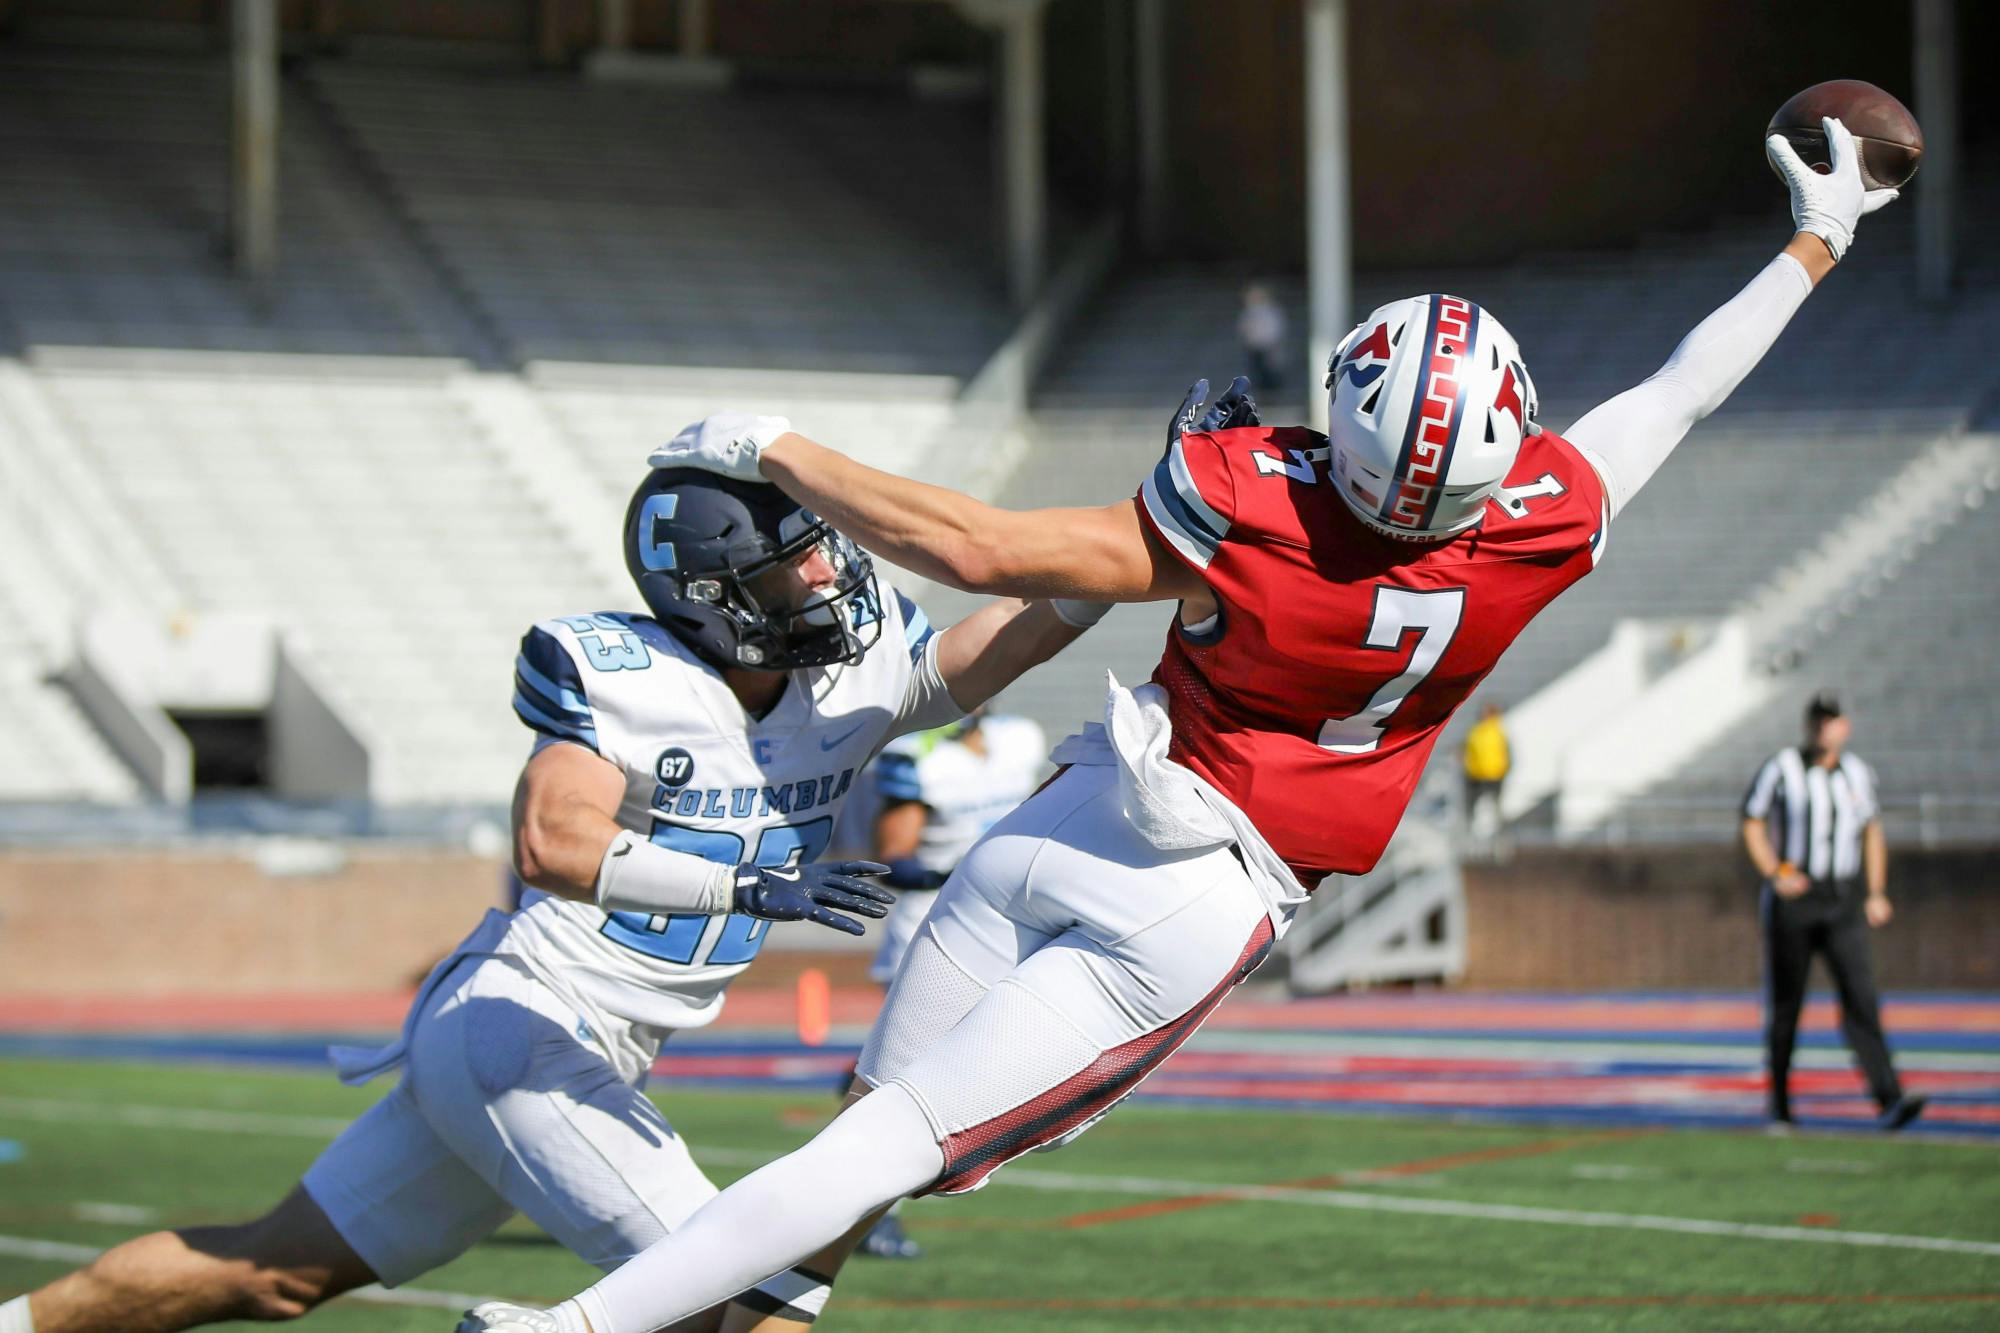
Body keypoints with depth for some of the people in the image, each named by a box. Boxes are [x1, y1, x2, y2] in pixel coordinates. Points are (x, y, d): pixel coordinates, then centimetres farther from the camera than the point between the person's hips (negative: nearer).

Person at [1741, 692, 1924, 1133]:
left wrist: (1877, 894, 11)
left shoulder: (1857, 773, 7)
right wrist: (1774, 875, -15)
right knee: (1784, 1004, 4)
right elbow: (1752, 824, 0)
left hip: (1843, 902, 2)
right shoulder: (1782, 768, -4)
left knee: (1860, 997, -12)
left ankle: (1890, 1102, -22)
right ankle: (1779, 1107, 18)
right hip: (1793, 898, -2)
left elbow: (1873, 832, 19)